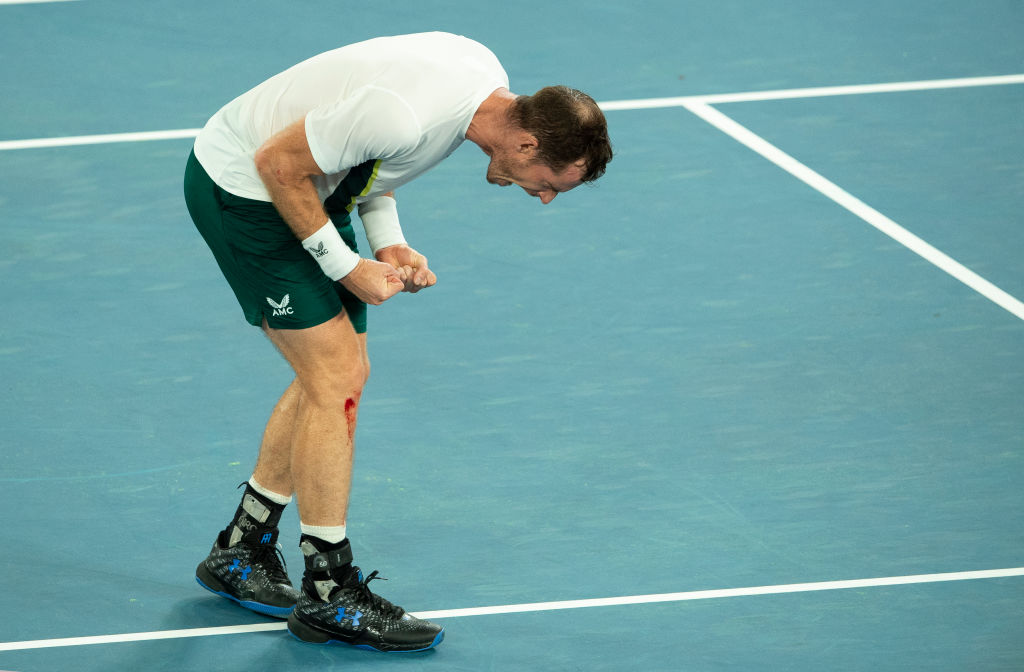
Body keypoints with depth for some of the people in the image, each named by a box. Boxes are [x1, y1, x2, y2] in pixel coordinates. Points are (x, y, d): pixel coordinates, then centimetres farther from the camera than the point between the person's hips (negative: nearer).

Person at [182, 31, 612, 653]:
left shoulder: (489, 78, -7)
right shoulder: (405, 116, -36)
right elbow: (278, 162, -25)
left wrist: (388, 241, -1)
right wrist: (345, 268, -17)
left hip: (310, 185, 9)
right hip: (243, 186, -9)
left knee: (341, 373, 10)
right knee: (336, 377, -11)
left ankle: (240, 553, 23)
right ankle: (329, 597, -3)